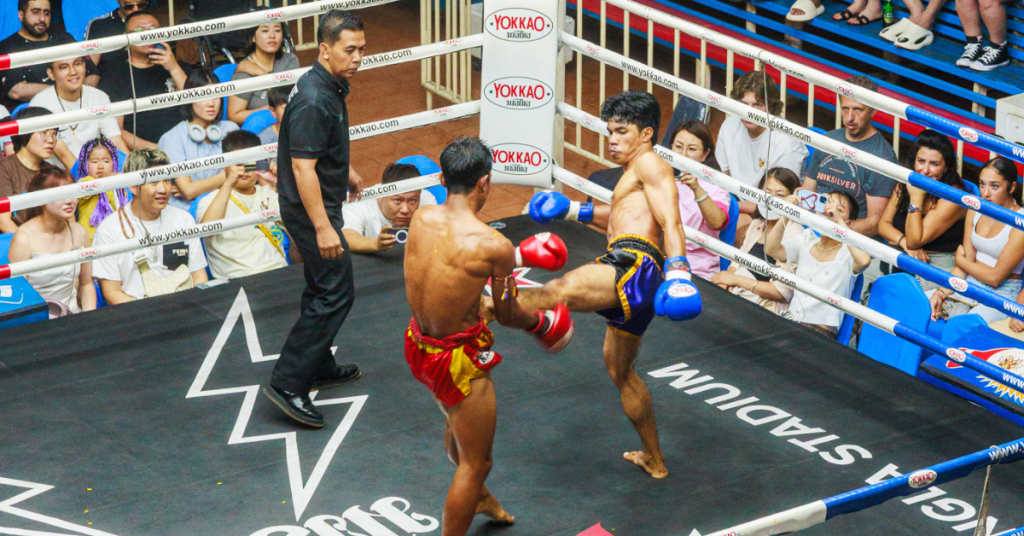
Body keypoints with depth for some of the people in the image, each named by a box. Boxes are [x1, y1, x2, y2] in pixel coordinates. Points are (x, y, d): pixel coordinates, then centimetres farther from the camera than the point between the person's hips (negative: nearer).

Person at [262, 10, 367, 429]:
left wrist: (345, 172, 40)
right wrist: (322, 228, -30)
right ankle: (287, 384, -10)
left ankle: (318, 367, 35)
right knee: (336, 294, -9)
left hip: (320, 202, 10)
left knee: (323, 289, 21)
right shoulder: (314, 101, -26)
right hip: (311, 207, -10)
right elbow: (303, 167, -29)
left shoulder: (330, 88, 6)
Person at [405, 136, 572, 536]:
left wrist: (515, 255, 22)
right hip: (457, 360, -8)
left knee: (456, 424, 35)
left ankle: (478, 496, 60)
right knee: (475, 461, 12)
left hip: (417, 343, 8)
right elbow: (507, 315, -11)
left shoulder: (421, 219, -9)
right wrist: (542, 323, 12)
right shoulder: (493, 245, -26)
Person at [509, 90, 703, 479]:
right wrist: (575, 211, 42)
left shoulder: (649, 163, 3)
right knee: (619, 370, 24)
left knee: (566, 289, -37)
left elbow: (670, 222, -12)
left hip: (636, 264, -11)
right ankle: (654, 460, 35)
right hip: (631, 280, 11)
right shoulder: (634, 173, 34)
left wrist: (678, 271, -27)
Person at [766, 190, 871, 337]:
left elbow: (864, 260, -27)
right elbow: (771, 249, 0)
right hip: (790, 319, 5)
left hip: (822, 328, -5)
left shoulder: (848, 252, -2)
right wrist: (785, 214, -14)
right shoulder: (806, 241, 14)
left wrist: (838, 221, -23)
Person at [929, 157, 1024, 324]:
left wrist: (960, 259, 1)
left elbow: (995, 277, -15)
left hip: (1002, 293, -7)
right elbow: (967, 262, 5)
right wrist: (940, 293, -11)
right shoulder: (976, 210, 6)